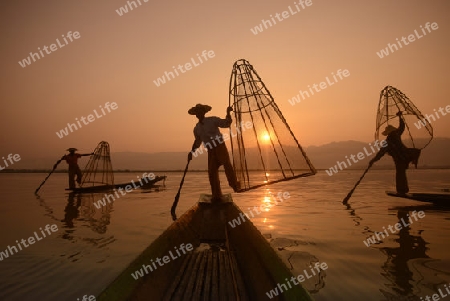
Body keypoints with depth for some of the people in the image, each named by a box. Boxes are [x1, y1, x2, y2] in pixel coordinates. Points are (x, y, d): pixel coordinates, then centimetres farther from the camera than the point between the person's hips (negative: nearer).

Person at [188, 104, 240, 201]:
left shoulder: (213, 120, -3)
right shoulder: (196, 128, 10)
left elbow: (227, 123, -8)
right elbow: (197, 141, 22)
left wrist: (228, 112, -21)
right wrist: (191, 152, 11)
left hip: (221, 147, -3)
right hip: (211, 151, 4)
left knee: (227, 164, -25)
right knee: (212, 172, -3)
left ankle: (235, 186, -18)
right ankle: (216, 196, 5)